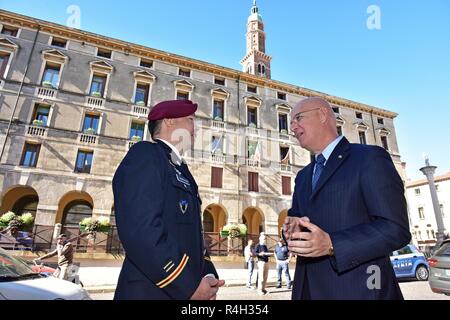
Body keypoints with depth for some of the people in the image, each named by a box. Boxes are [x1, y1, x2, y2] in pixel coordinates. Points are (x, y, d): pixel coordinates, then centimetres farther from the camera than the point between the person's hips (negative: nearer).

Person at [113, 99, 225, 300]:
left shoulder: (181, 170, 14)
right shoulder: (145, 154, -12)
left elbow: (191, 234, 12)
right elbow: (140, 232, -25)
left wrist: (208, 275, -3)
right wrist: (190, 287, -20)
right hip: (150, 292, -8)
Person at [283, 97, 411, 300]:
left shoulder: (370, 157, -7)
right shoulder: (303, 176, 14)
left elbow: (396, 229, -15)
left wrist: (331, 245, -25)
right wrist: (292, 230, -7)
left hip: (358, 289, -6)